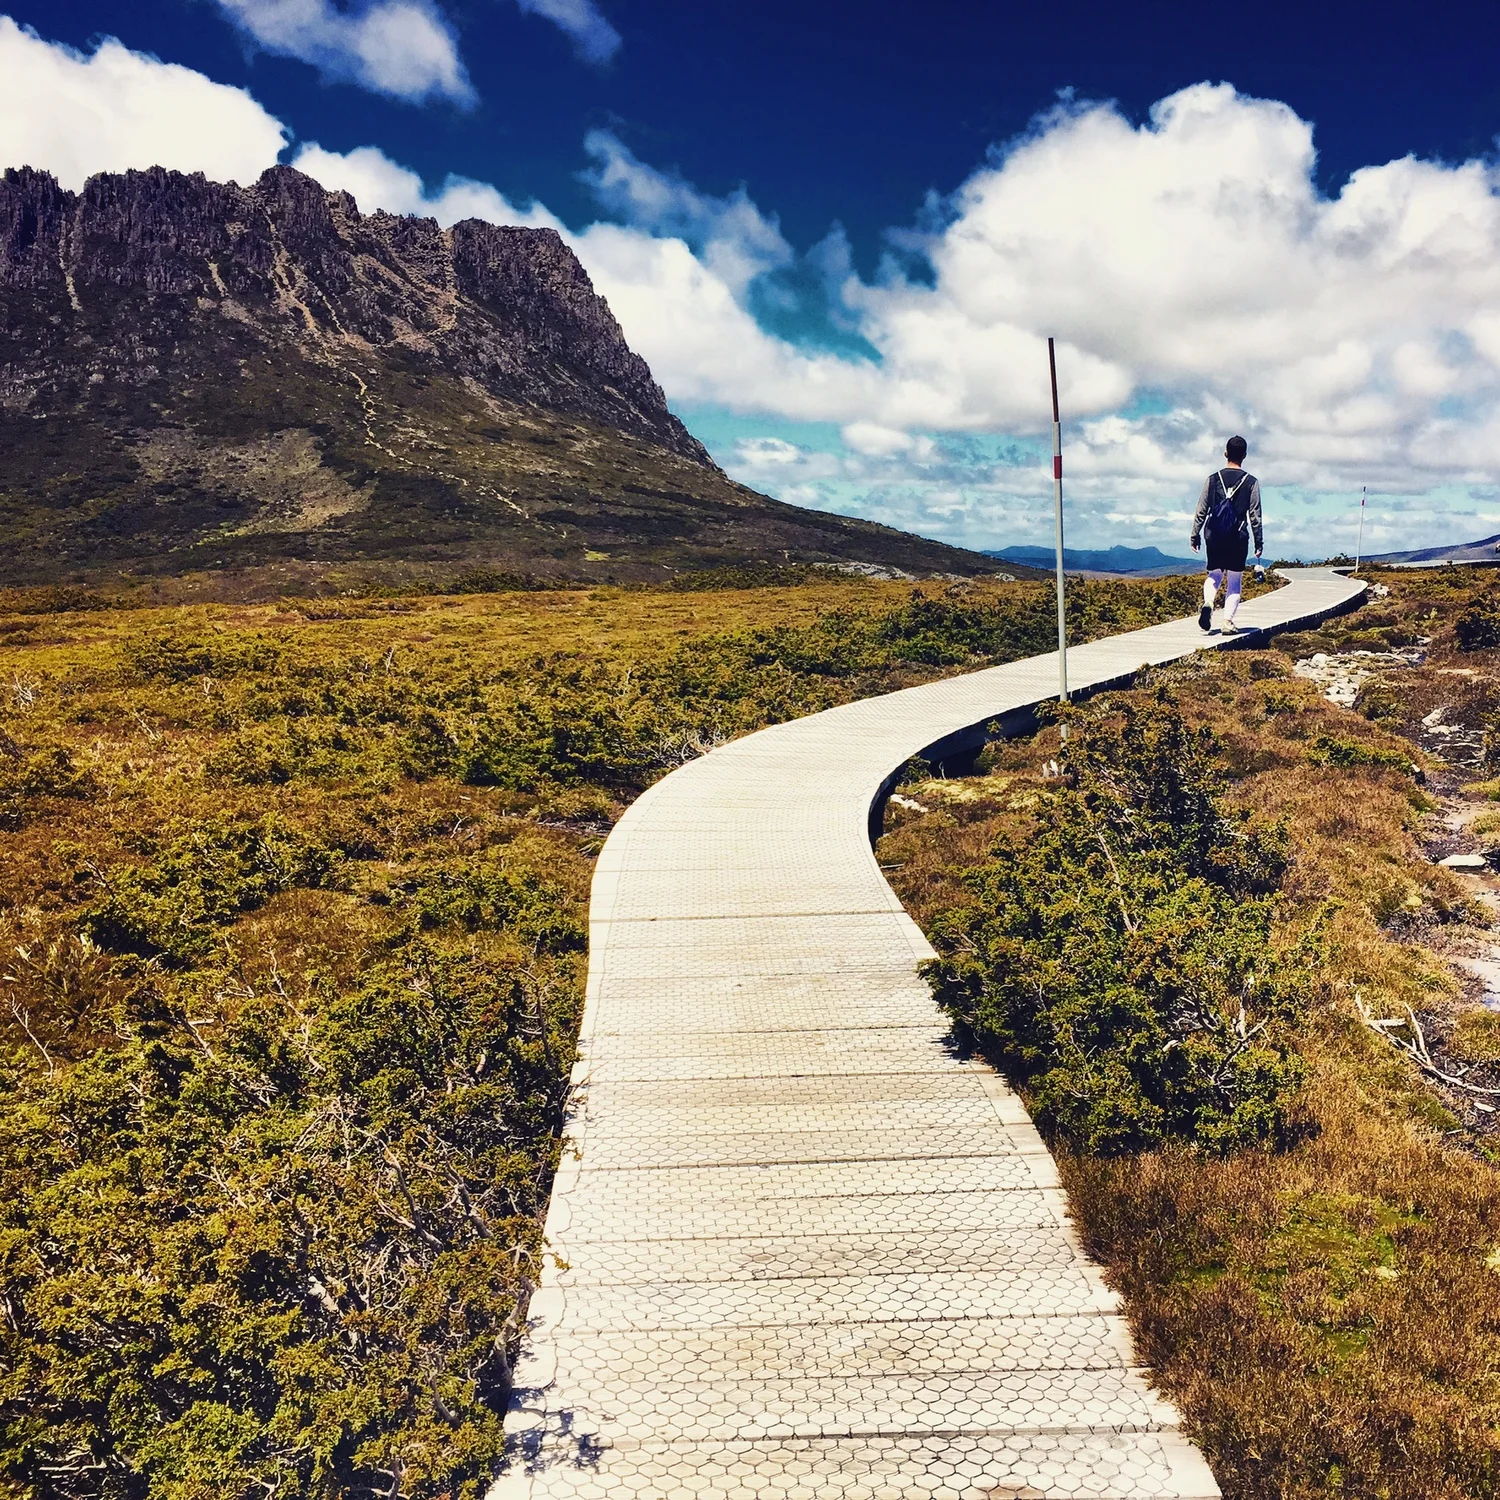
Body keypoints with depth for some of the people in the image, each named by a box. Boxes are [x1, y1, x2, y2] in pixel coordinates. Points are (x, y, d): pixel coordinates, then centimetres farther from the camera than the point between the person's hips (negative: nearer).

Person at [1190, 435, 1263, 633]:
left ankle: (1208, 602, -11)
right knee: (1234, 581, 7)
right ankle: (1228, 621, -1)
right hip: (1238, 538, -1)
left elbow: (1201, 511, 3)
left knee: (1215, 574, 18)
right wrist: (1259, 542, 6)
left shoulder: (1212, 479, 1)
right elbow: (1255, 515, -1)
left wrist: (1195, 535, 12)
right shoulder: (1251, 482, -2)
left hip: (1214, 537, 1)